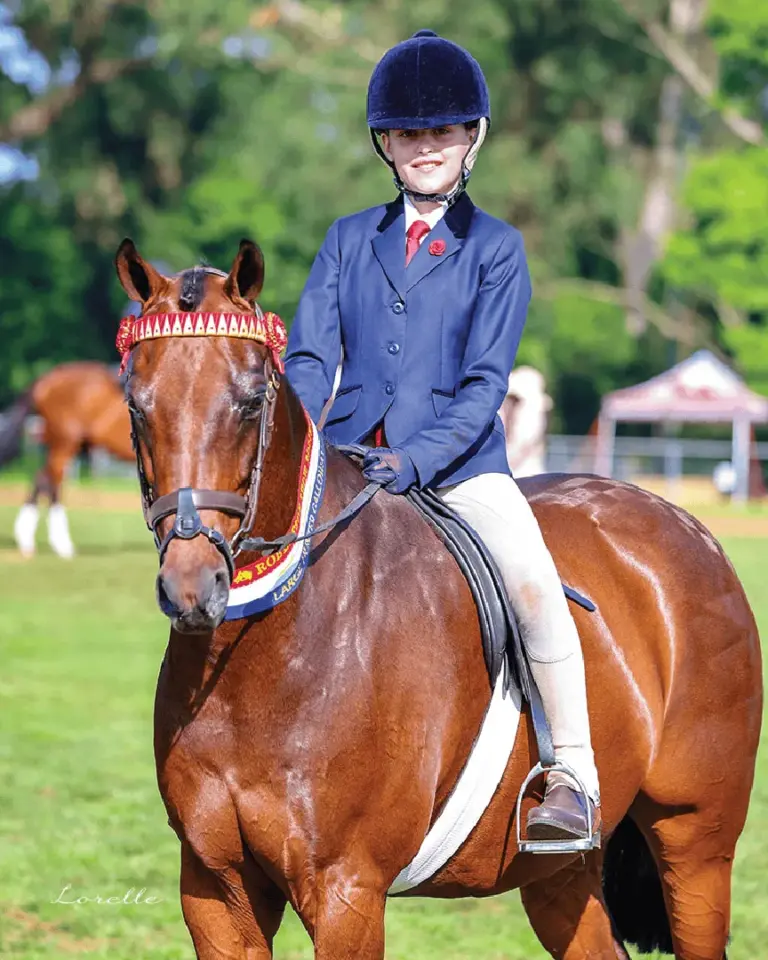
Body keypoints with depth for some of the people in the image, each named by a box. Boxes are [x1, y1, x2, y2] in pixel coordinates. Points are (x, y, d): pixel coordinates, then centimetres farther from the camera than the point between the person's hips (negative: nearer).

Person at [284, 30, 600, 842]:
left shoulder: (497, 248, 3)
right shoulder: (348, 240, 12)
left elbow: (484, 383, -5)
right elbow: (310, 359, 6)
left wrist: (416, 460, -20)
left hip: (457, 458, -3)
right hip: (349, 455, 4)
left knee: (532, 579, -26)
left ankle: (573, 775, -17)